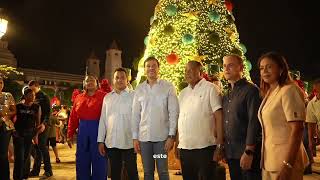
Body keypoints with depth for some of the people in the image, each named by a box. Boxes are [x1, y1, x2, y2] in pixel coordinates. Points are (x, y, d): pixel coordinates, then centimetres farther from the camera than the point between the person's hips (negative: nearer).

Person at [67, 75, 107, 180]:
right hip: (82, 130, 4)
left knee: (99, 160, 4)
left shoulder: (104, 96, -3)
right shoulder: (79, 98, 11)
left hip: (98, 130, -4)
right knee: (82, 161, 13)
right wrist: (70, 135, 8)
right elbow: (73, 118, 10)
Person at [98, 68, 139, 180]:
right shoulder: (107, 98, 11)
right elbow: (103, 119, 12)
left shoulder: (133, 96, 1)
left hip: (129, 142, -3)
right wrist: (101, 141, 8)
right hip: (111, 142, 3)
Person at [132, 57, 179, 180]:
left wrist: (171, 136, -9)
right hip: (144, 137, 3)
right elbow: (135, 114, 7)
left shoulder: (168, 87, -1)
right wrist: (135, 137, 4)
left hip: (162, 136, -2)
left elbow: (173, 112, -4)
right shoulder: (139, 89, 7)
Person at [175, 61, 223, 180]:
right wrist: (177, 143, 13)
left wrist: (220, 144, -14)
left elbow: (219, 116, -9)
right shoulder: (183, 93, 14)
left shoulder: (210, 89, -4)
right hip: (184, 148, 6)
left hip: (204, 147, -6)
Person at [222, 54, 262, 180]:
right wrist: (223, 149, 11)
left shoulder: (251, 90, -9)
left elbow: (254, 122, -16)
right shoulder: (226, 95, 12)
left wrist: (248, 152, -20)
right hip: (230, 153, 7)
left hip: (247, 152, -7)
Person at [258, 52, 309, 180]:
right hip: (268, 160, 8)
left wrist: (287, 165, -25)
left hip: (285, 159, -8)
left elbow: (297, 129, -20)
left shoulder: (288, 90, -13)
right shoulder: (269, 94, 11)